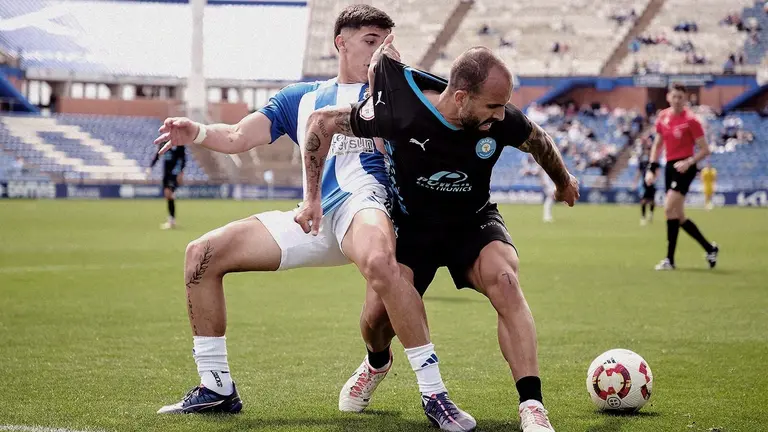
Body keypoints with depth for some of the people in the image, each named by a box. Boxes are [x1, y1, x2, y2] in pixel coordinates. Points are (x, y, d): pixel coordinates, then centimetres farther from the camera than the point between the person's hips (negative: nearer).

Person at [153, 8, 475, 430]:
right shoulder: (301, 97, 23)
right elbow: (238, 136, 15)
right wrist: (198, 132, -6)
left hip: (361, 201, -5)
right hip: (311, 218, 5)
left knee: (377, 260, -42)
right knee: (202, 254, 0)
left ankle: (435, 395, -36)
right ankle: (216, 388, 9)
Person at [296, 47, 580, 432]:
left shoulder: (502, 121, -22)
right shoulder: (397, 111, -29)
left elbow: (539, 141, 4)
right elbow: (321, 122, -15)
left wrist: (564, 182, 23)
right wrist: (312, 197, -16)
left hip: (473, 223, 1)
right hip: (411, 226, 0)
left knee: (503, 279, -30)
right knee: (376, 316, -16)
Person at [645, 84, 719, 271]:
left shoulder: (690, 120, -10)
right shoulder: (662, 117, 8)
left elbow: (705, 150, -7)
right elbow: (657, 145, 19)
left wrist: (689, 162, -22)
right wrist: (652, 168, 9)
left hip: (684, 167, -7)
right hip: (670, 167, 7)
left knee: (669, 208, -18)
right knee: (679, 217, 9)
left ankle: (670, 259, -13)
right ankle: (710, 248, 25)